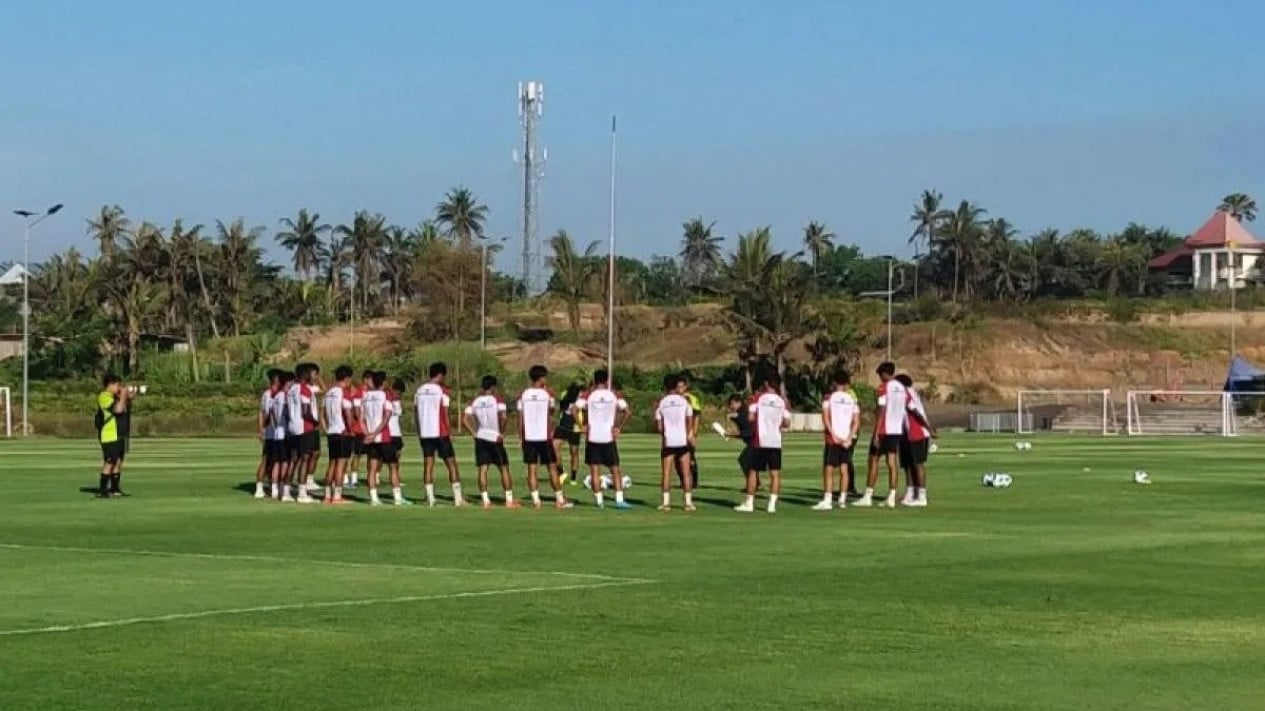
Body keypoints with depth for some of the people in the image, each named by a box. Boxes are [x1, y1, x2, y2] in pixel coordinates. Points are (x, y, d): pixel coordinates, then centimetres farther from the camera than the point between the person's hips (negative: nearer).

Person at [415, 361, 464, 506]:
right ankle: (458, 498, 1)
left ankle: (430, 498, 1)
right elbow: (445, 415, -10)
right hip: (440, 433, -5)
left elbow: (417, 414, 10)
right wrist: (449, 432, -1)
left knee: (428, 464, 6)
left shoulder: (420, 391, 8)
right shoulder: (443, 391, -9)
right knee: (451, 463, 2)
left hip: (424, 433, 5)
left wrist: (419, 433, 16)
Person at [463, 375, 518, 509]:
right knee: (504, 469, 5)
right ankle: (509, 500, 3)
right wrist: (502, 433, -9)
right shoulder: (497, 400, -7)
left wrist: (473, 433, 4)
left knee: (483, 469, 2)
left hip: (480, 438, 3)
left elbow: (465, 420, -1)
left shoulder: (474, 402, 6)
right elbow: (503, 417, -21)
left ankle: (485, 500, -4)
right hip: (495, 438, -3)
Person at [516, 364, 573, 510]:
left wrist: (521, 436, 7)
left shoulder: (523, 395, 2)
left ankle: (535, 500, -1)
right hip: (544, 436, -2)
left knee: (532, 468, 4)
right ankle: (559, 500, 7)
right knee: (552, 467, 7)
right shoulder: (547, 394, -4)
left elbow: (520, 418, 2)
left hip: (528, 436, 2)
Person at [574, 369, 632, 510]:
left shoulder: (587, 395, -1)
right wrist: (619, 428, 1)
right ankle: (619, 499, 0)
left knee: (594, 471, 5)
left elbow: (575, 409, -13)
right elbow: (627, 412, -4)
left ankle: (599, 500, 1)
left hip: (592, 436, -1)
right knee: (615, 470, 9)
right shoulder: (615, 395, 2)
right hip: (609, 437, 1)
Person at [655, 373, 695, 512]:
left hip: (667, 441, 0)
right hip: (683, 440, 0)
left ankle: (666, 502, 0)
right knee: (686, 472, 5)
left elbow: (659, 426, -1)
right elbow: (690, 421, 1)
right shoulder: (684, 400, 1)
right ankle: (688, 502, 1)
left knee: (666, 472, 5)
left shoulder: (661, 403, 0)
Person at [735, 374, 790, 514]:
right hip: (776, 442, 2)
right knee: (775, 473, 4)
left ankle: (749, 503, 8)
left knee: (753, 471, 7)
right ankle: (772, 504, -2)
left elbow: (751, 417, -10)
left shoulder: (759, 398, -4)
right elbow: (787, 423, 0)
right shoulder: (782, 401, 2)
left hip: (760, 441, -2)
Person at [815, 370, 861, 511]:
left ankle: (827, 500, -12)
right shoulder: (852, 399, 6)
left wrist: (834, 435, -12)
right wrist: (850, 438, -3)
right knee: (844, 469, 11)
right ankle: (842, 500, 11)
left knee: (829, 469, -3)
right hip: (847, 438, 3)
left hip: (833, 439, -3)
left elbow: (825, 418, -12)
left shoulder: (829, 398, -3)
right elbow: (856, 421, 0)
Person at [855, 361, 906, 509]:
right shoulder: (902, 388, 11)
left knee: (874, 461, 2)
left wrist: (876, 434, -15)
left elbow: (881, 411, -15)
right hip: (898, 430, 6)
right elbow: (906, 411, 12)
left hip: (884, 430, -6)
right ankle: (891, 498, 0)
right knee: (893, 463, 4)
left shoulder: (884, 387, -10)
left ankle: (868, 496, 3)